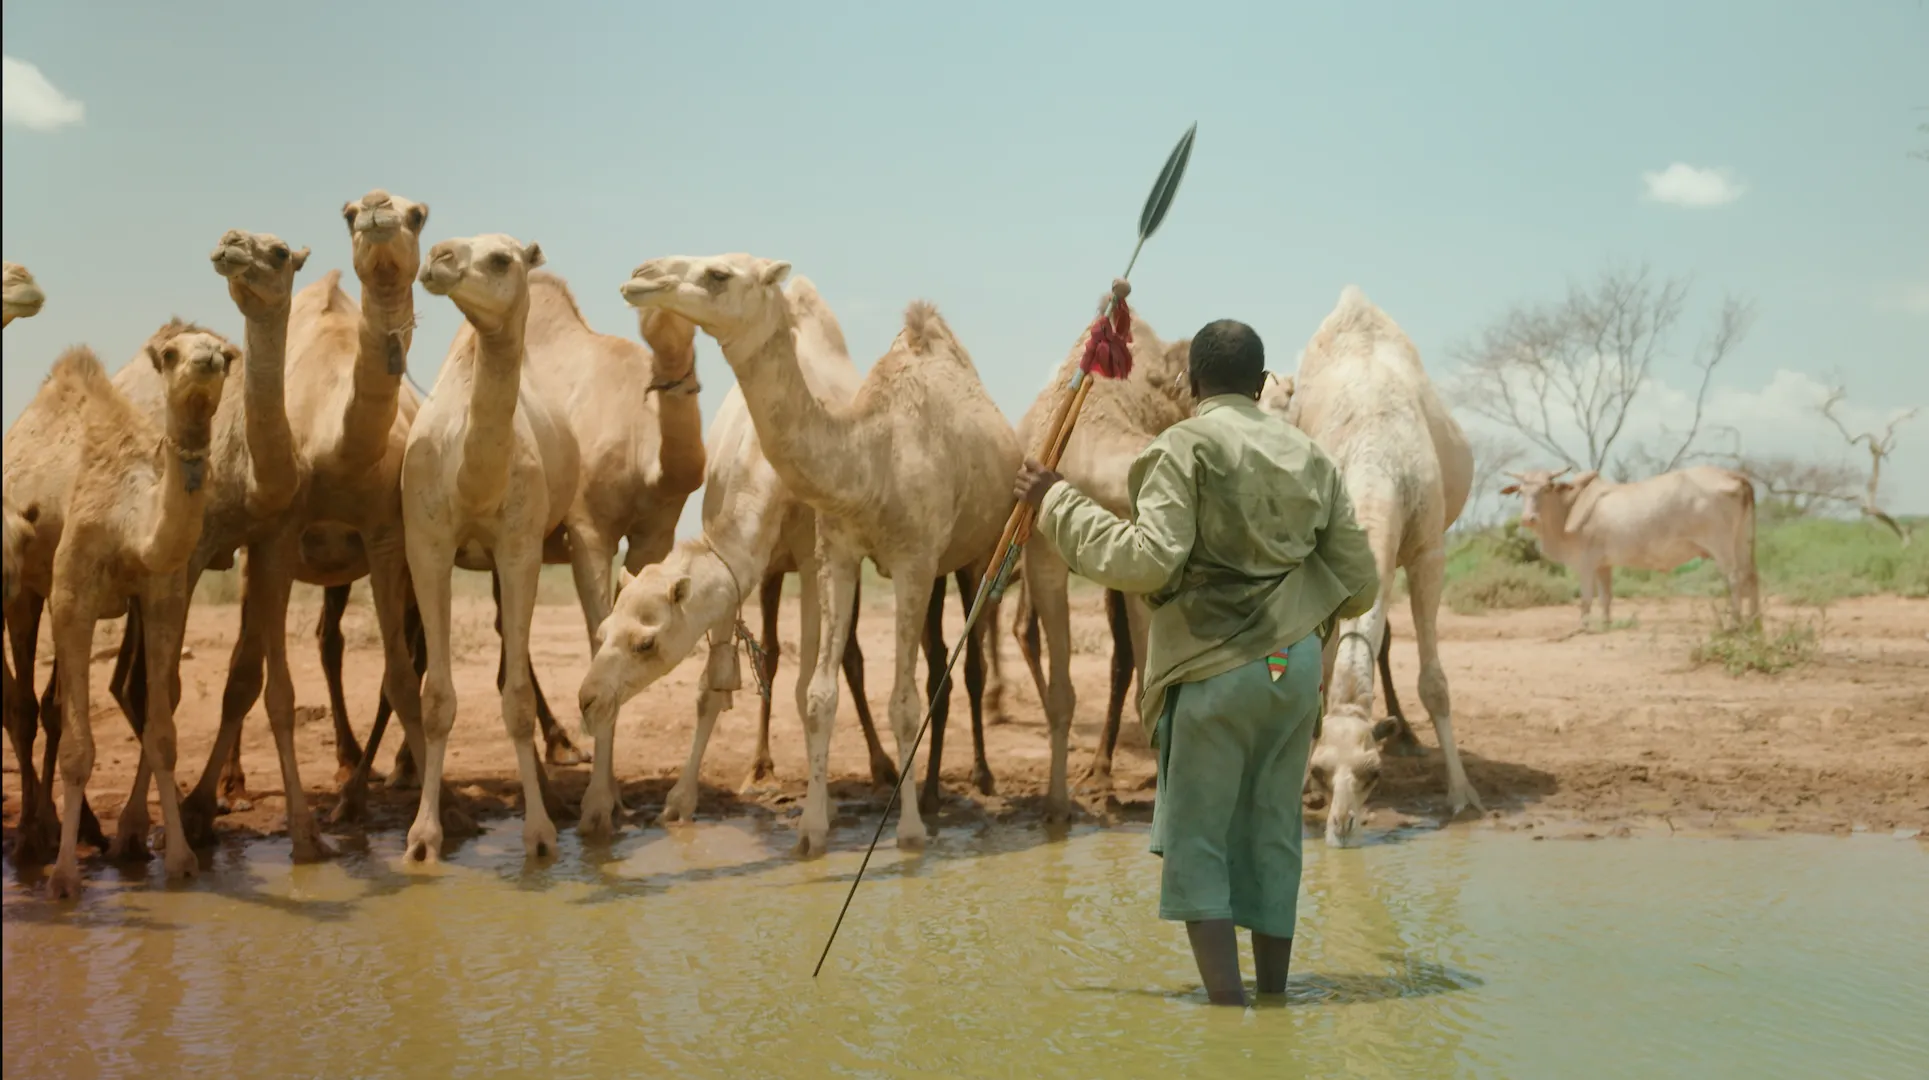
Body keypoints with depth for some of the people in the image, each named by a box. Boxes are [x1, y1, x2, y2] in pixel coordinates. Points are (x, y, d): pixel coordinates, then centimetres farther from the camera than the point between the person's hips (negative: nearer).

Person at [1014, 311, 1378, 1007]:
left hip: (1215, 668, -6)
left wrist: (1058, 504, -9)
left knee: (1195, 840, 1)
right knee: (1274, 836, 14)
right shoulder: (1309, 455, 10)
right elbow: (1359, 584, 11)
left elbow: (1148, 561, -19)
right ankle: (1274, 998, 20)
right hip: (1297, 664, 6)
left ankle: (1228, 1003, -6)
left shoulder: (1185, 447, -7)